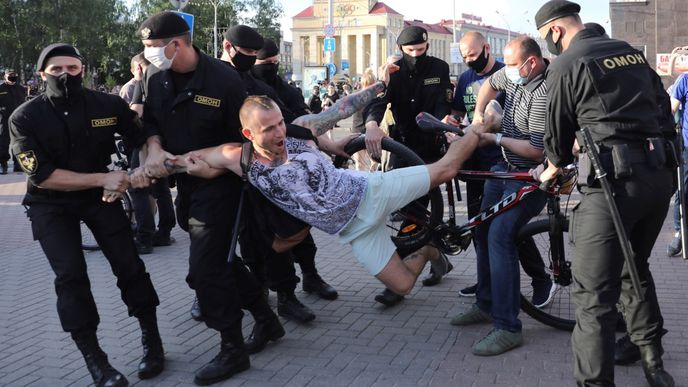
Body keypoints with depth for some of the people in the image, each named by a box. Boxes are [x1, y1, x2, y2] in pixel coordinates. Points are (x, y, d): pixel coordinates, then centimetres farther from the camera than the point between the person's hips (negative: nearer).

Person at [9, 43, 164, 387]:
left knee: (128, 264, -4)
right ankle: (94, 359, -4)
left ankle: (152, 340, 13)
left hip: (99, 195, 2)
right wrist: (104, 179, -26)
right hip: (50, 203, -1)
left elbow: (146, 134, 0)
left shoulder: (109, 105, -13)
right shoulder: (25, 118, -18)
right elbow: (42, 176, -22)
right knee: (71, 275, -13)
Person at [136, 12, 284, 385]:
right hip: (185, 183, 7)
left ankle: (232, 350, 9)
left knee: (204, 268, -7)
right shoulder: (154, 77, -1)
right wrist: (155, 149, -14)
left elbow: (240, 138, -12)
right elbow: (150, 121, 7)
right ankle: (266, 319, 33)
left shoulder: (224, 79, -19)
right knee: (219, 257, 15)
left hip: (218, 182, -7)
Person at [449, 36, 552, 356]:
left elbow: (536, 150, -28)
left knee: (500, 236, -21)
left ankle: (508, 328, -17)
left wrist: (496, 138, -18)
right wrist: (478, 115, 9)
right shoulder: (516, 74, 1)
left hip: (529, 176, -10)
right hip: (505, 168, 10)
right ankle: (486, 305, 29)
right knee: (483, 231, 14)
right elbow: (490, 84, 23)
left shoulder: (544, 93, -26)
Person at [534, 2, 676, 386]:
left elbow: (558, 131, 8)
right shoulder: (633, 53, 17)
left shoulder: (566, 66, -1)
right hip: (661, 175, 8)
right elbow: (665, 112, 19)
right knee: (635, 269, 26)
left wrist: (554, 168, 28)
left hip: (613, 180, -7)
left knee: (594, 293, -3)